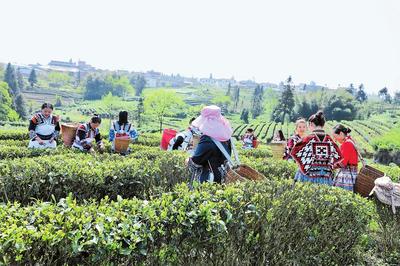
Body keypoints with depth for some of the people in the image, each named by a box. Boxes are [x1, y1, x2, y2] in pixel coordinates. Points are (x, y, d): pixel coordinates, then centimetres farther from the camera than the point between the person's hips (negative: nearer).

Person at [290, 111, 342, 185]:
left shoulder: (309, 138, -9)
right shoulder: (329, 139, 1)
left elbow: (294, 152, -13)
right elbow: (339, 156, 8)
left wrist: (302, 163, 2)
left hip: (309, 175, -3)